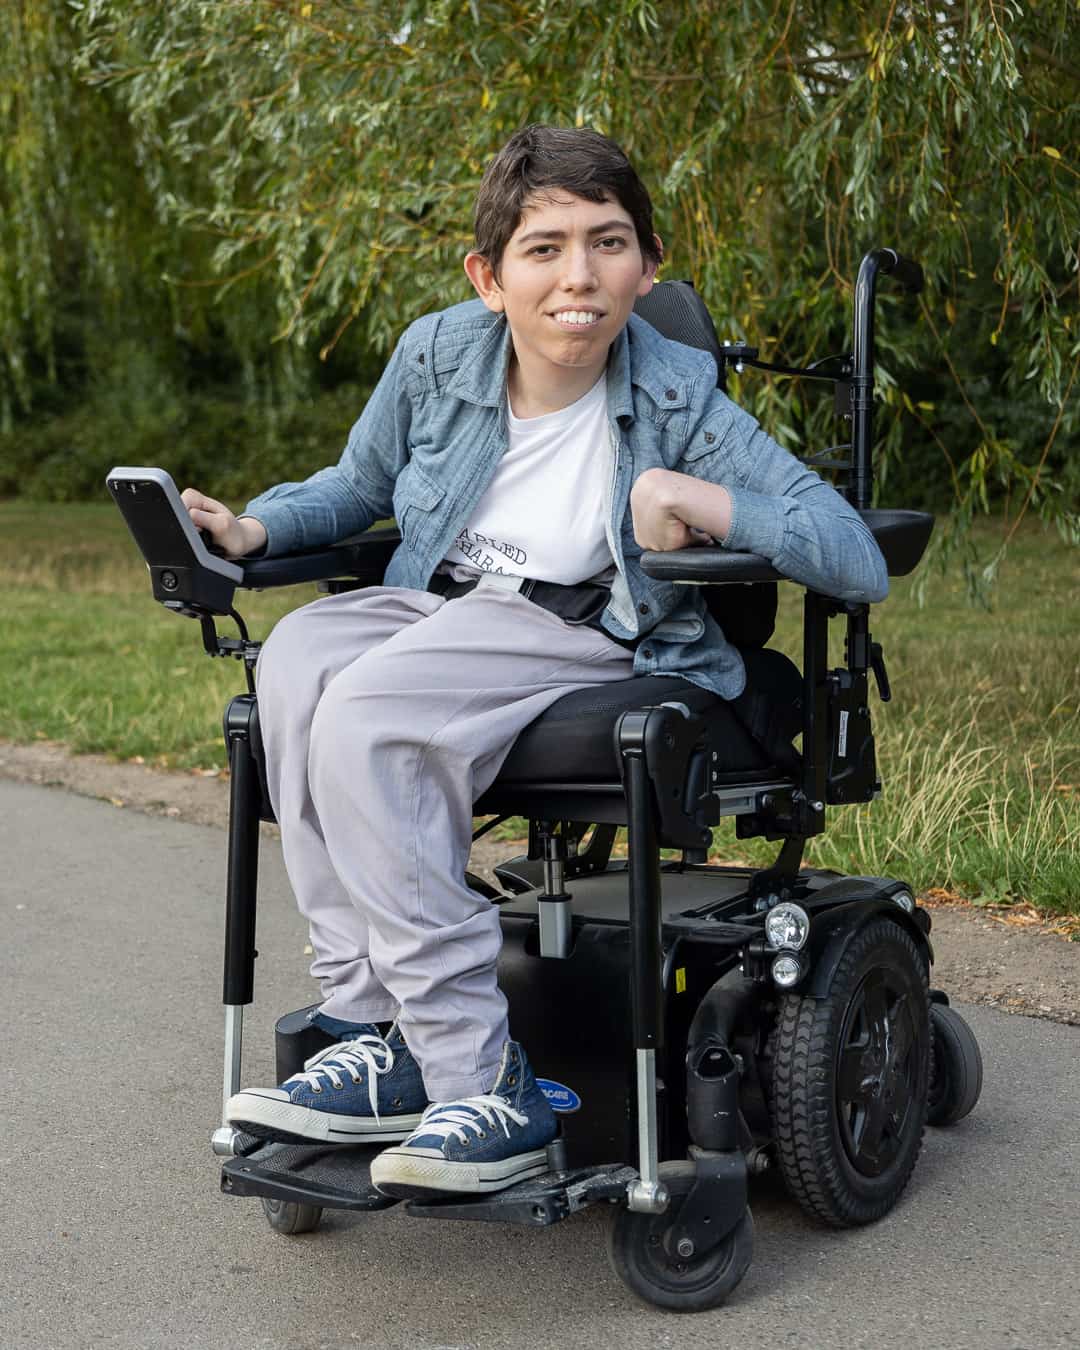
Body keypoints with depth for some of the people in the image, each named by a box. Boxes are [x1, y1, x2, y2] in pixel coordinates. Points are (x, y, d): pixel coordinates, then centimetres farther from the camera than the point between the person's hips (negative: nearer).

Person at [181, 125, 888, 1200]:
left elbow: (859, 561, -14)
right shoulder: (437, 355, 0)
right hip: (440, 604, 5)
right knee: (296, 659, -28)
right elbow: (356, 488, 20)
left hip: (591, 632, -5)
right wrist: (253, 528, 1)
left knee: (364, 714, -31)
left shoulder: (678, 400, -11)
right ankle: (375, 1029, -24)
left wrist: (701, 502, -24)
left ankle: (482, 1085, -27)